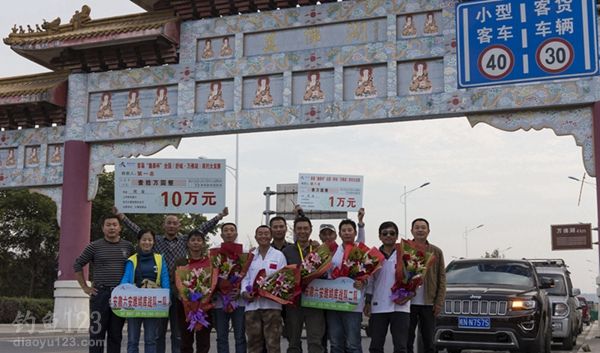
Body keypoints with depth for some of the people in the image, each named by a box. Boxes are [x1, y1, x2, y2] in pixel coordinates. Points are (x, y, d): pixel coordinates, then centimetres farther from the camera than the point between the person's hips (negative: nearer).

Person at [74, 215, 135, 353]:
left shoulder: (128, 246, 7)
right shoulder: (94, 246, 1)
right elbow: (77, 265, 7)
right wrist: (85, 287, 2)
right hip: (100, 294, -2)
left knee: (116, 335, 7)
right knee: (97, 333, 0)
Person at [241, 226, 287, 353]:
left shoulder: (279, 255, 5)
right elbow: (245, 277, 10)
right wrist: (244, 292, -8)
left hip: (272, 303, -3)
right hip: (252, 304, 3)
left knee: (273, 342, -2)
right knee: (253, 341, 7)